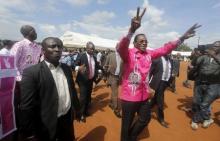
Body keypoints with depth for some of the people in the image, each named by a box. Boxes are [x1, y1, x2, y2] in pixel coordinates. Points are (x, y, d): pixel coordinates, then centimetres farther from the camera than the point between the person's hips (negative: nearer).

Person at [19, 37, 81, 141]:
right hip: (47, 125, -5)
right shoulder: (32, 72, -17)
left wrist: (77, 109, 14)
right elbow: (27, 107, -15)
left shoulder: (66, 68, 0)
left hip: (67, 119, 5)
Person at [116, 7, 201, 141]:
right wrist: (132, 30, -51)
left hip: (144, 96, 7)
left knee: (145, 119, 25)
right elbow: (121, 47, -34)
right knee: (127, 124, 11)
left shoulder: (149, 54, 4)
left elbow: (164, 49, 5)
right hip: (129, 97, -6)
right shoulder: (128, 53, -14)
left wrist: (182, 38, -6)